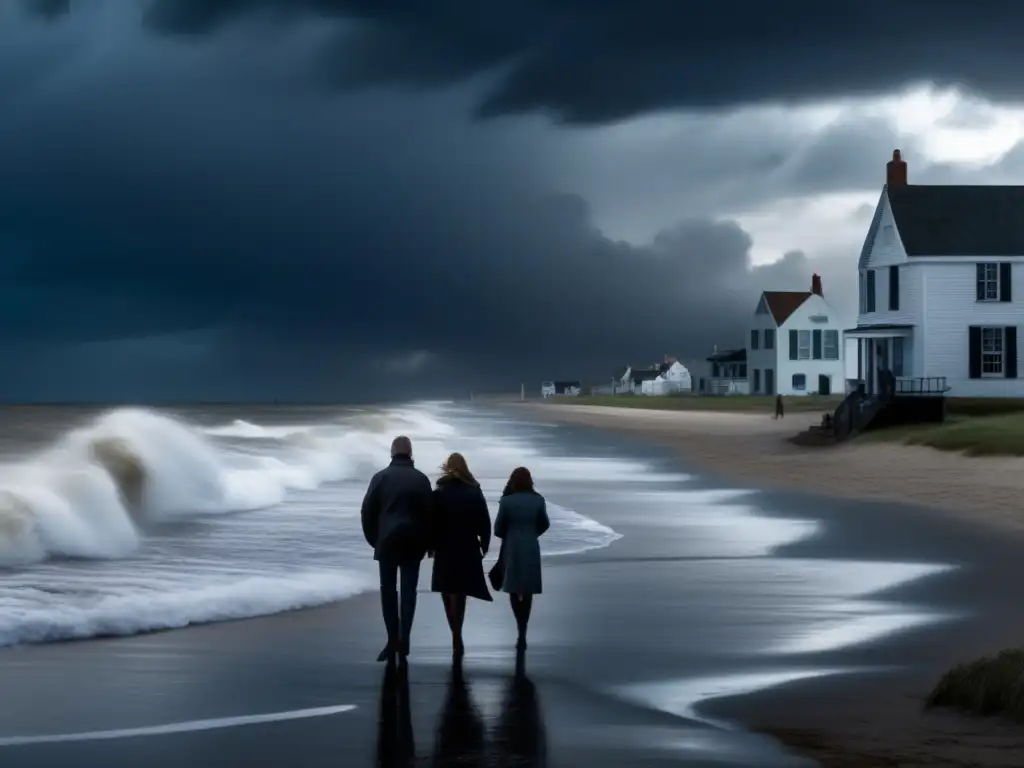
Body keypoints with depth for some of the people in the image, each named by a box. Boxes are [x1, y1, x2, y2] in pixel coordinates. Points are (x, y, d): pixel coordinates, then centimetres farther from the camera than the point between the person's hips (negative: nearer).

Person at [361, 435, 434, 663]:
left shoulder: (381, 477, -2)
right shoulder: (421, 479, -2)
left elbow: (367, 511, -2)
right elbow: (429, 512, -4)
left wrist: (373, 539, 10)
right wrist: (427, 542, 7)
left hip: (387, 541, 0)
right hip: (413, 542, 0)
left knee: (388, 590, 6)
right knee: (408, 591, 4)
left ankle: (393, 641, 1)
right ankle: (403, 640, -2)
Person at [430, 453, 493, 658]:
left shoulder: (439, 495, -6)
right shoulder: (475, 493, -2)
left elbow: (432, 524, -8)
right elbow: (485, 523, 0)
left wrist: (431, 546, 2)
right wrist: (484, 545, 10)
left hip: (445, 550, -2)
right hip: (469, 550, 2)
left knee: (450, 593, 4)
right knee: (460, 592, 13)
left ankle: (457, 638, -9)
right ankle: (457, 639, 13)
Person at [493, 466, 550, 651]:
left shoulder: (506, 501, -11)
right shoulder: (538, 500, -3)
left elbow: (498, 528, -4)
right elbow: (545, 524, 9)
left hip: (512, 548, -2)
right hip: (531, 548, 2)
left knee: (514, 588, 6)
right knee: (528, 590, 8)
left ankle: (521, 629, -11)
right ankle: (522, 635, 7)